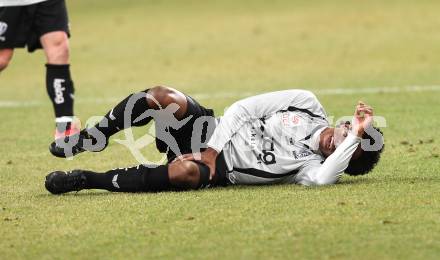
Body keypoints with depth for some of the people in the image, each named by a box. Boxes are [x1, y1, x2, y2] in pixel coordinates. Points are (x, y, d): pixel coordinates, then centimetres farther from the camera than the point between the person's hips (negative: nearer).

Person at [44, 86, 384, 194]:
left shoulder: (314, 166, -8)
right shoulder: (307, 104, 0)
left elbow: (325, 178, -34)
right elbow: (242, 108, 0)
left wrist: (357, 137, -33)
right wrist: (212, 148, -11)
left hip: (217, 171, -3)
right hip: (213, 133, 3)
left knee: (187, 173, -39)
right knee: (165, 98, -26)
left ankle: (85, 180, -24)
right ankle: (90, 140, -3)